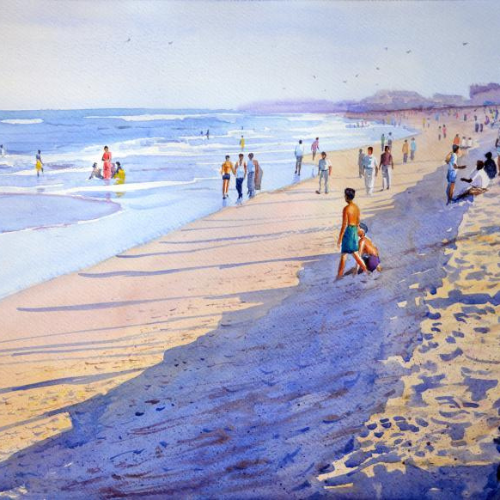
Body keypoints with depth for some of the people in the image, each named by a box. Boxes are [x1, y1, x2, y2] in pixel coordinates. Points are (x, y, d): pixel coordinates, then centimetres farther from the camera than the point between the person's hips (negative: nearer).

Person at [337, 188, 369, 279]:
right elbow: (358, 222, 13)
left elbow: (344, 225, -19)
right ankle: (365, 270, 20)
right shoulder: (357, 207, 6)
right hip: (355, 230, 7)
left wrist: (340, 239, -15)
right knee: (354, 252, 19)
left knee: (344, 254, -1)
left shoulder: (346, 208, -17)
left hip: (348, 231, -7)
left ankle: (340, 275, 4)